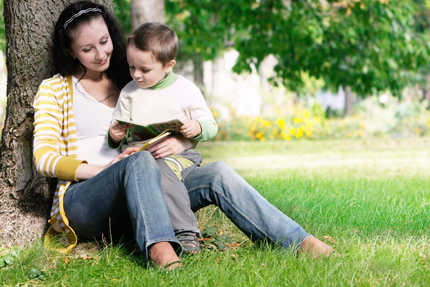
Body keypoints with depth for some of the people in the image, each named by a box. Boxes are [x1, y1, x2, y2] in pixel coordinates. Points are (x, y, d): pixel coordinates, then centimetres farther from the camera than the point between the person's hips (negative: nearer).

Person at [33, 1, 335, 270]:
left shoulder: (128, 83, 21)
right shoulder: (54, 89, 10)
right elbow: (43, 157, -3)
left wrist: (183, 142, -9)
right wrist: (101, 169, -18)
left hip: (136, 197, 4)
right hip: (81, 201, -4)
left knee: (217, 174, -20)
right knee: (139, 160, -36)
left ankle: (300, 242, -30)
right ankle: (161, 252, -61)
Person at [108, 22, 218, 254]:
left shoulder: (186, 90, 6)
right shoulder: (129, 93, 15)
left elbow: (211, 126, 8)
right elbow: (119, 131, 22)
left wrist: (197, 128, -15)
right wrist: (116, 136, -2)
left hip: (179, 154, -3)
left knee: (164, 168, -37)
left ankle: (185, 232, -37)